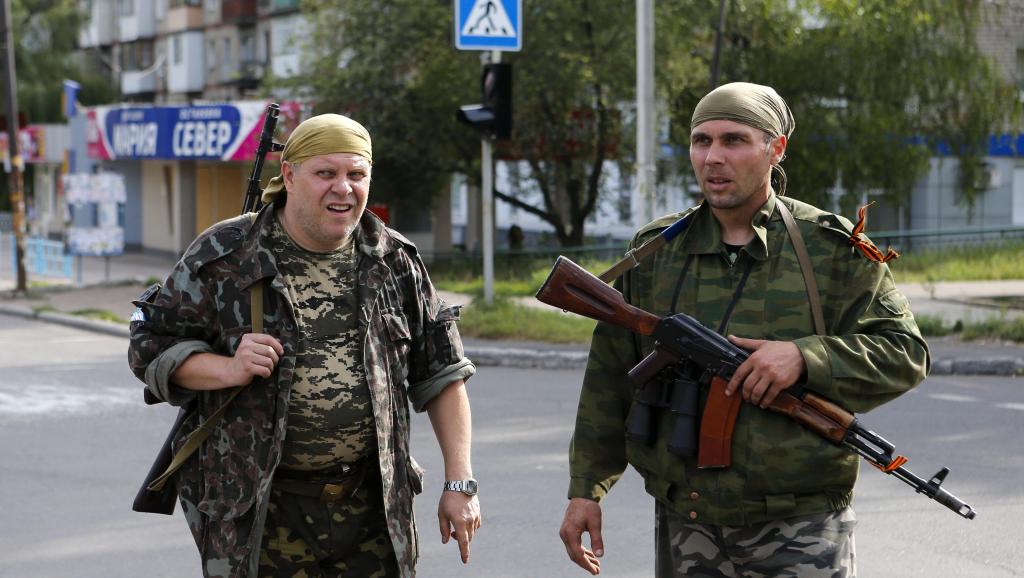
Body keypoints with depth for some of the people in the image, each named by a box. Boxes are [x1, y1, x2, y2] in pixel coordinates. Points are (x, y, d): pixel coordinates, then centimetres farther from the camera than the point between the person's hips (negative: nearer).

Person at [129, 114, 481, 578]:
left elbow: (442, 374, 8)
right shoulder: (224, 258, -4)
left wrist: (459, 483, 3)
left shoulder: (394, 262, 5)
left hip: (372, 504, 3)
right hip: (259, 509, -2)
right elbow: (151, 347, 1)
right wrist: (228, 369, -17)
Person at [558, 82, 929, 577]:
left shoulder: (833, 251, 0)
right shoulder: (653, 252, 7)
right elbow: (610, 380, 10)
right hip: (685, 527, 3)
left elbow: (905, 353, -3)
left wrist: (804, 356, -19)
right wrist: (586, 489, 7)